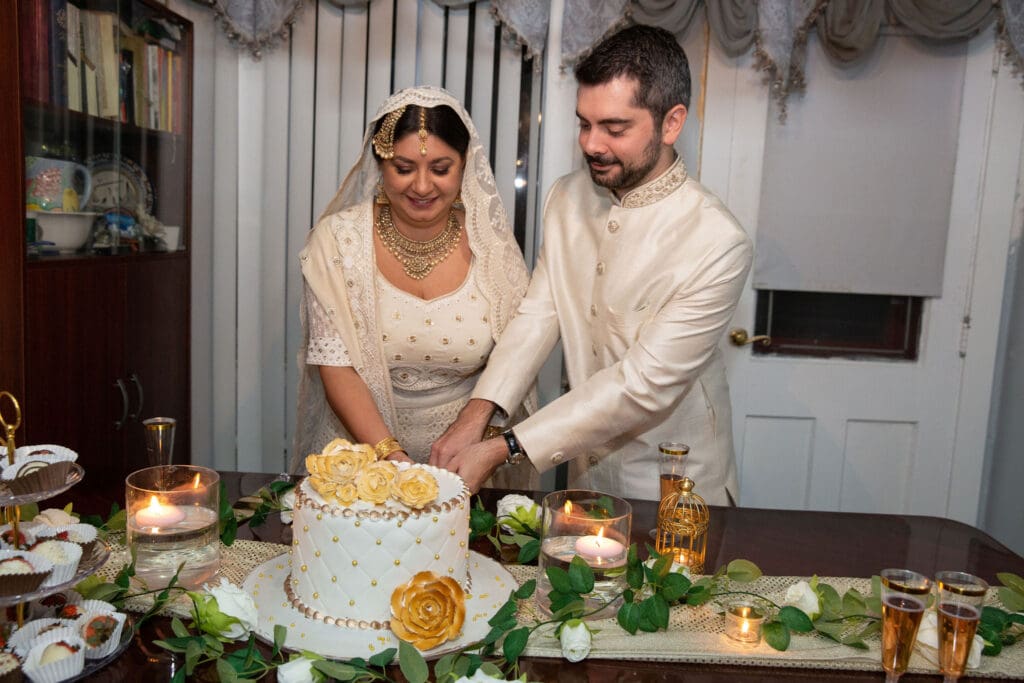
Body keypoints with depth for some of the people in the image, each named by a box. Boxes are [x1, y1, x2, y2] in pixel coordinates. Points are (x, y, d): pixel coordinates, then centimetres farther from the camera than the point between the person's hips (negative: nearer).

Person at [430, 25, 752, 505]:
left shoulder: (718, 244, -24)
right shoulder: (566, 198, -3)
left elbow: (643, 384, -27)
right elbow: (537, 314, -8)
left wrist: (502, 450, -29)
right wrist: (477, 415, -22)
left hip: (673, 490, -4)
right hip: (586, 469, 5)